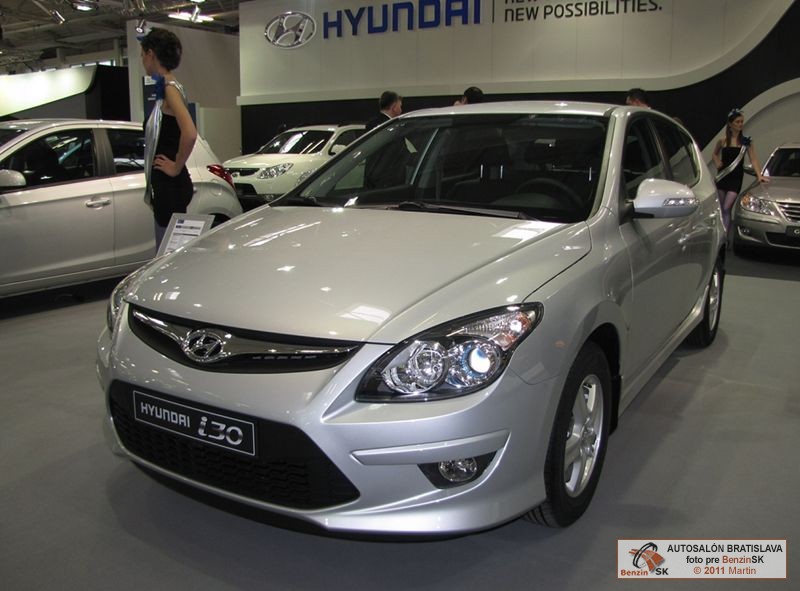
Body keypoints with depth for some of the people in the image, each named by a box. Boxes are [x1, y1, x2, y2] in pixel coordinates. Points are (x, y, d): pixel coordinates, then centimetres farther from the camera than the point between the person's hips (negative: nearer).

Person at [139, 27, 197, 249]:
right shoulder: (165, 88, 14)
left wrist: (176, 167, -18)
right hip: (164, 186, 9)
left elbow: (190, 134, -29)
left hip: (171, 187, -9)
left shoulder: (170, 88, -13)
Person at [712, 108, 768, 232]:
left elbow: (753, 160, -2)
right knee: (721, 209, 7)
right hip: (722, 177, 2)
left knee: (726, 209, -13)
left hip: (736, 178, -2)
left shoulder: (746, 141, -1)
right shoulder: (722, 141, 2)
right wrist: (717, 163, 0)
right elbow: (714, 154, 20)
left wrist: (759, 175, -13)